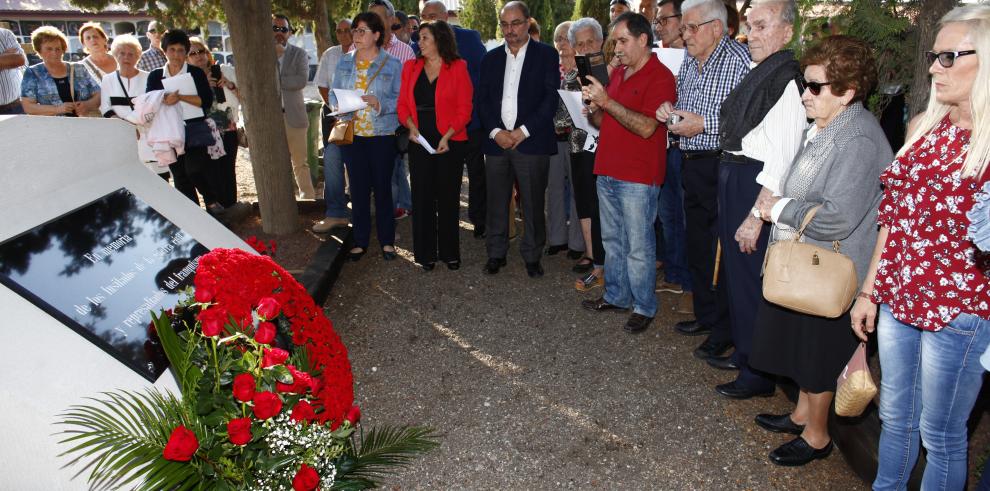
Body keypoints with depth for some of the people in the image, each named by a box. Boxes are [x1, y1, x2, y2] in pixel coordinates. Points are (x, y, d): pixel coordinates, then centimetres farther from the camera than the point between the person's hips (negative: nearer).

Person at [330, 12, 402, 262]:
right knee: (358, 188, 7)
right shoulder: (344, 62, 10)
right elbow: (333, 94, 11)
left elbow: (400, 100, -4)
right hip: (351, 134, 3)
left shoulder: (392, 64, -1)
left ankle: (387, 241, 16)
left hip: (382, 135, -3)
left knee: (382, 187, 3)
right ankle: (360, 241, 18)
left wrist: (379, 103, -22)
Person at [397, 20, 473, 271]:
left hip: (450, 142, -2)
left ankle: (449, 252, 16)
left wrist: (447, 136, -15)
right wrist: (410, 126, -10)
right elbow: (403, 104, 9)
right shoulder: (411, 67, 9)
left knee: (448, 197, 5)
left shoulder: (458, 68, -1)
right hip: (419, 142, 3)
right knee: (422, 197, 4)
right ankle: (426, 252, 14)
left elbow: (464, 109, -5)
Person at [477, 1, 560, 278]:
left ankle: (532, 257, 16)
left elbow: (552, 98, -5)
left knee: (533, 205, 2)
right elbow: (482, 100, 10)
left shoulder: (546, 55, 2)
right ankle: (496, 254, 21)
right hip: (497, 141, 3)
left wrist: (523, 131, -12)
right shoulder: (491, 58, 14)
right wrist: (496, 132, -6)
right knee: (496, 203, 8)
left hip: (532, 142, -3)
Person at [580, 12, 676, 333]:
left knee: (638, 247, 0)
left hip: (638, 177, -8)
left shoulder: (660, 77, -10)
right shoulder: (617, 74, 14)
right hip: (607, 172, 8)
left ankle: (644, 307, 13)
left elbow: (647, 127, -22)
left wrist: (607, 101, -21)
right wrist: (593, 107, -3)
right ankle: (616, 296, 29)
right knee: (612, 241, 16)